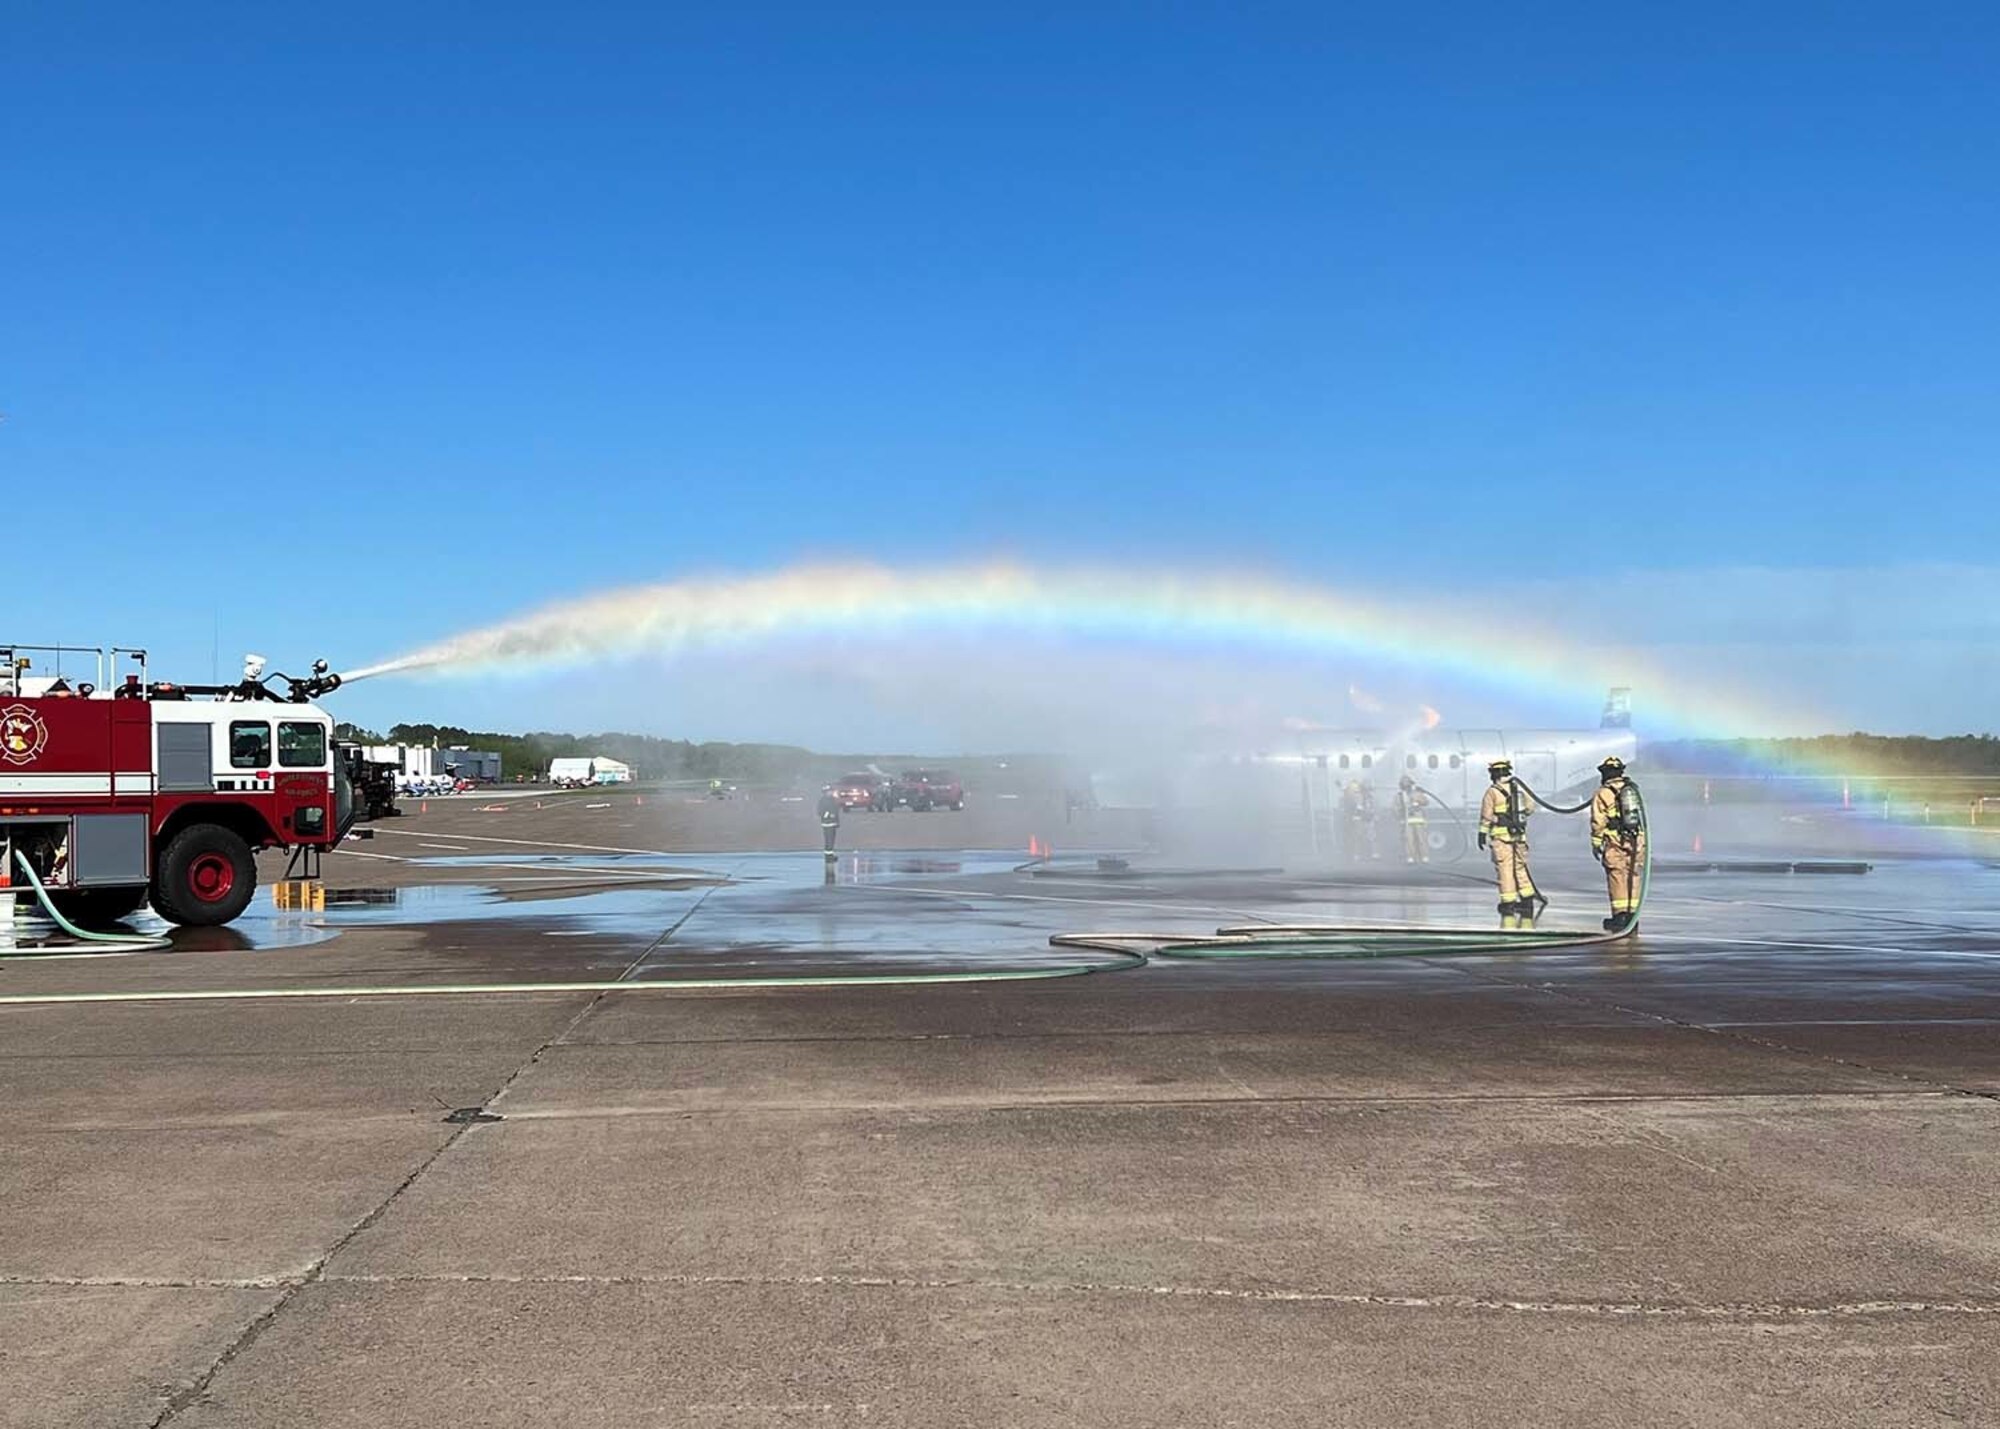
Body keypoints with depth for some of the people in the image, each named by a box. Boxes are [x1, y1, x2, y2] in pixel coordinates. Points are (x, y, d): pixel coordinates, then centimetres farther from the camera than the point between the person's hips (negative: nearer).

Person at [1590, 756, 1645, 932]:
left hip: (1615, 843, -5)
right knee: (1633, 878, 9)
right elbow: (1642, 816, 15)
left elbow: (1598, 822, -6)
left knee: (1617, 878, -1)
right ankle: (1632, 914, 11)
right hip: (1637, 841, 5)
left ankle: (1620, 916, -3)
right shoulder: (1633, 789, 12)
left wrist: (1596, 844, 1)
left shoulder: (1602, 794, -4)